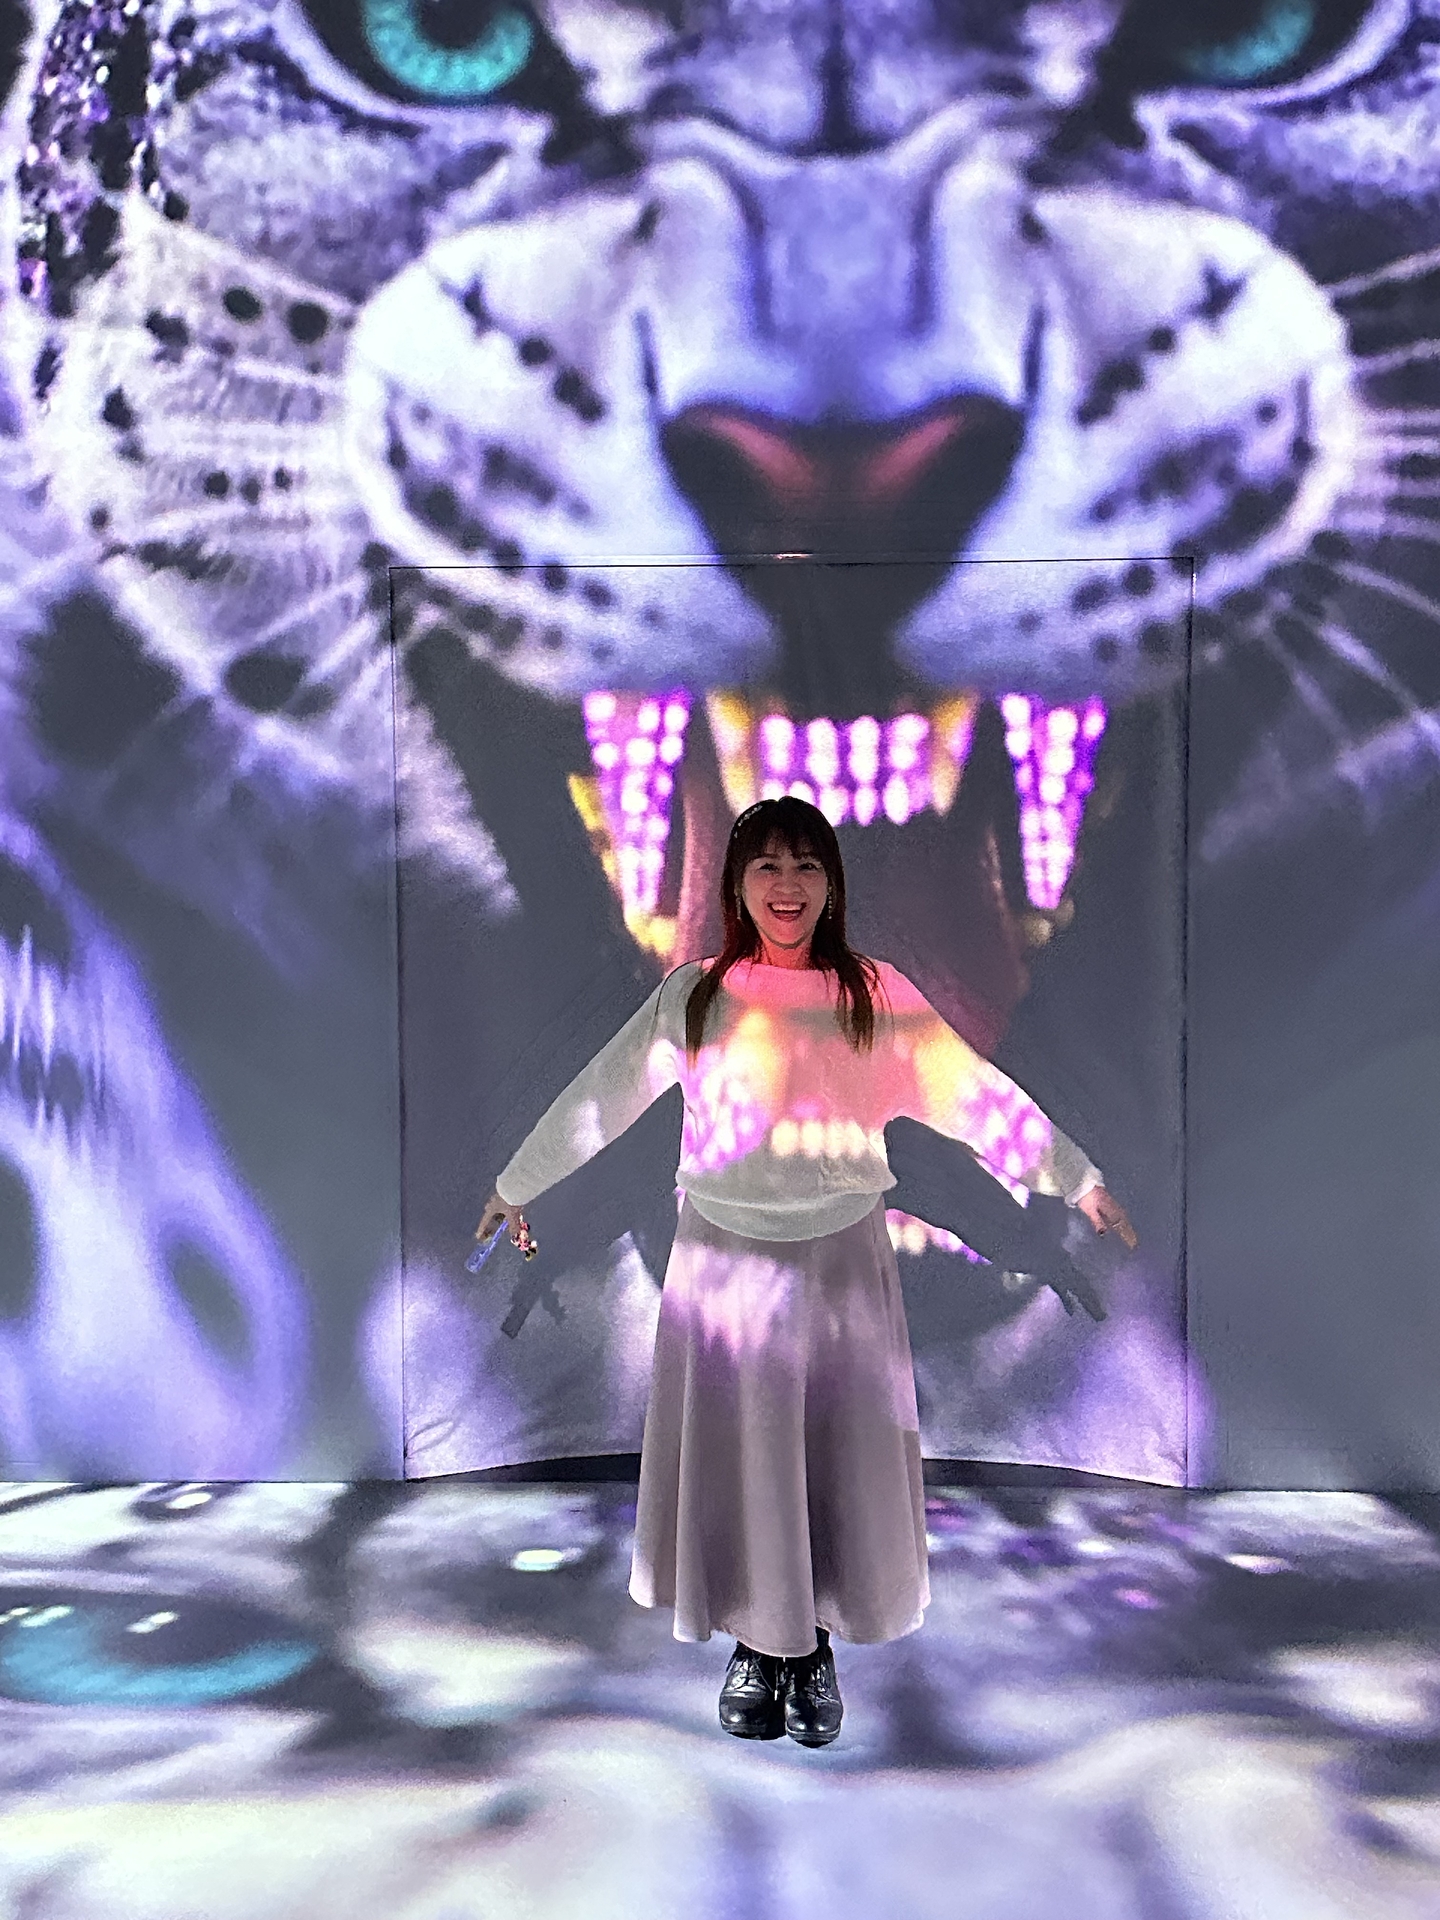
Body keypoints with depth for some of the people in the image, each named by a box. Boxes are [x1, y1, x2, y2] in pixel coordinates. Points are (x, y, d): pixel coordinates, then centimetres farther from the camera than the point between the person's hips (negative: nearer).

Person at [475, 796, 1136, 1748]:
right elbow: (600, 1096, 5)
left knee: (842, 1457, 7)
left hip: (842, 1254, 0)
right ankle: (757, 1646, 31)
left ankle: (815, 1650, 29)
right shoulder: (695, 995, -1)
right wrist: (517, 1184, 12)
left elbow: (975, 1092, 1)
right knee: (737, 1456, 9)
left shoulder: (879, 996, -1)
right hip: (726, 1255, 0)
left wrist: (1078, 1176, 1)